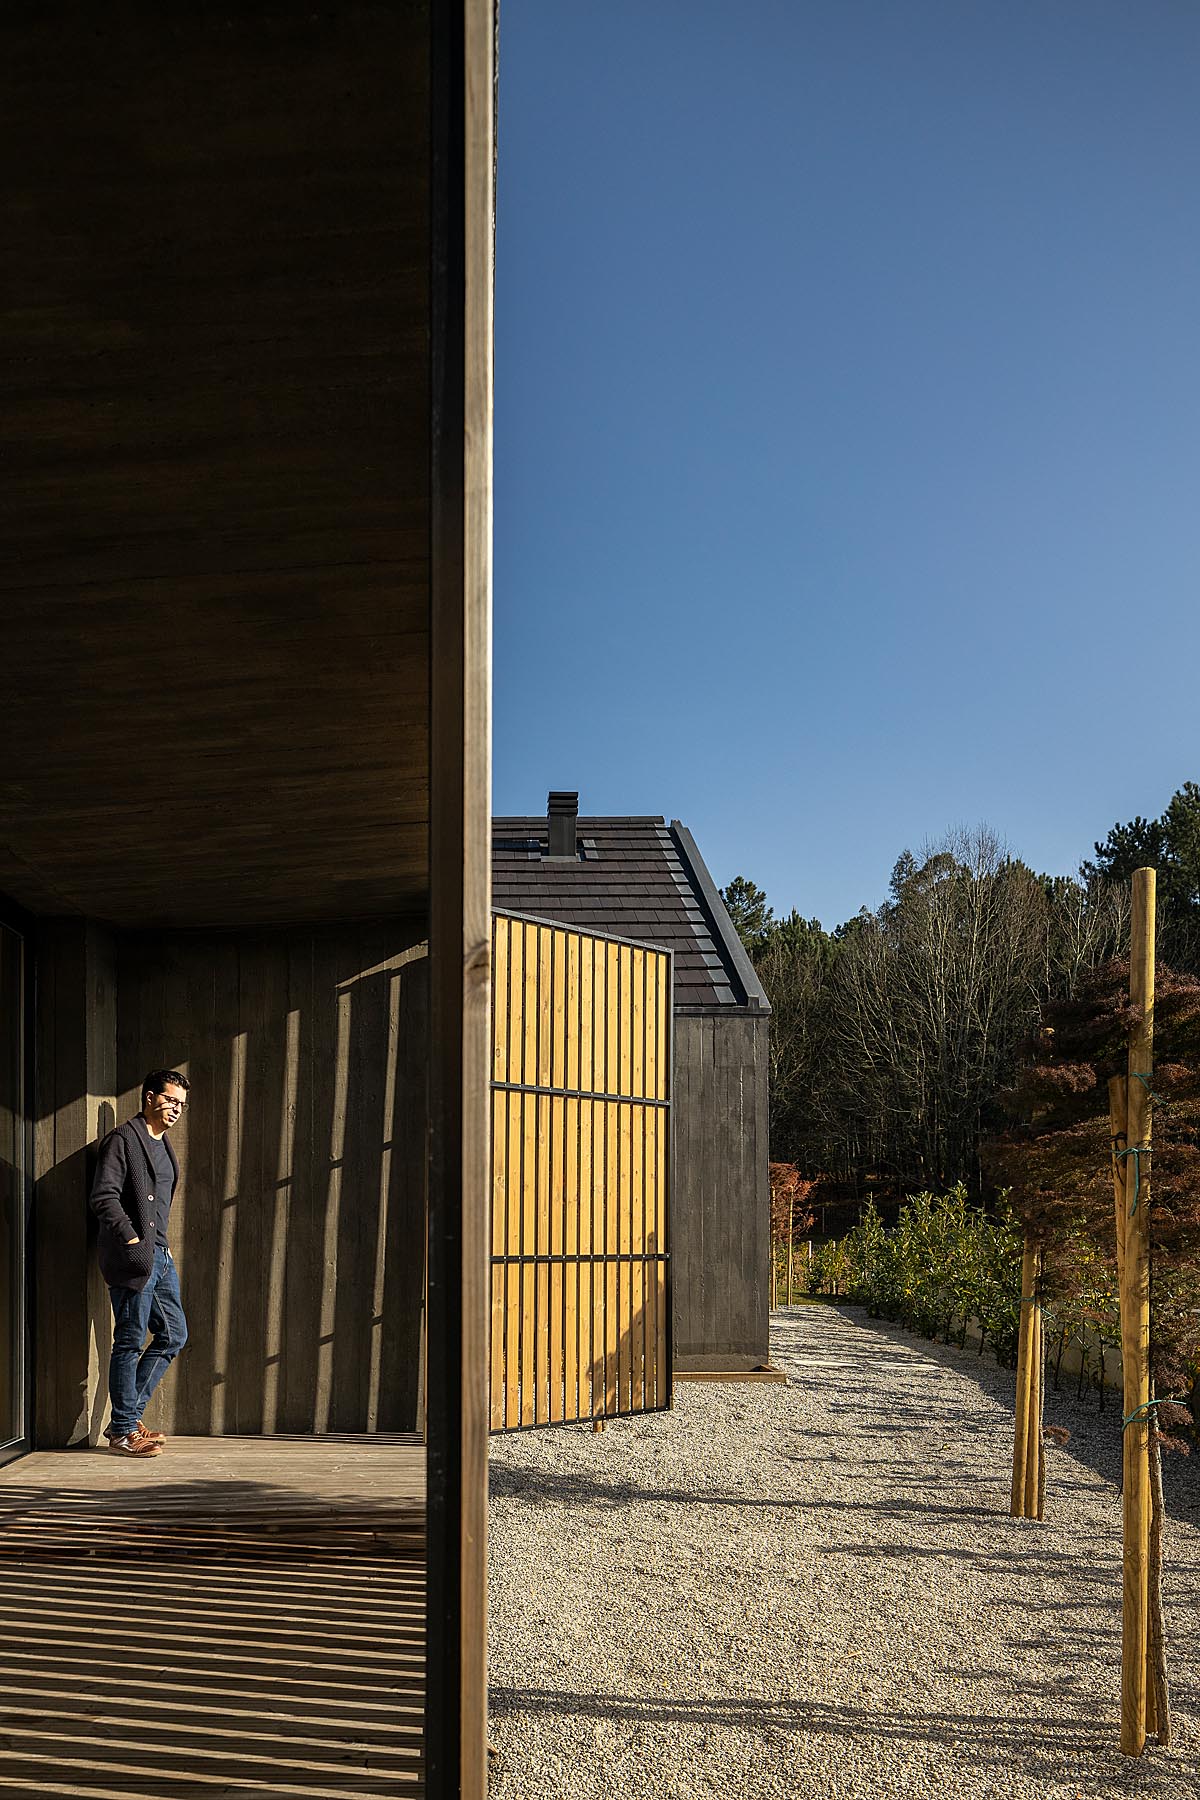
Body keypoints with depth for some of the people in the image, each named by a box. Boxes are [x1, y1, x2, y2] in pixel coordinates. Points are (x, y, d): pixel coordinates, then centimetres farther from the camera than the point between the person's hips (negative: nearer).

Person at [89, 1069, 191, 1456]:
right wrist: (133, 1240, -18)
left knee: (174, 1335, 10)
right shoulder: (123, 1139, -7)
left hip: (160, 1255, 9)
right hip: (133, 1258, -9)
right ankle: (123, 1431, 5)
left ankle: (129, 1416, 18)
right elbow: (103, 1197, -16)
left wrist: (162, 1245, 16)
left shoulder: (163, 1146, 21)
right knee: (130, 1343, -3)